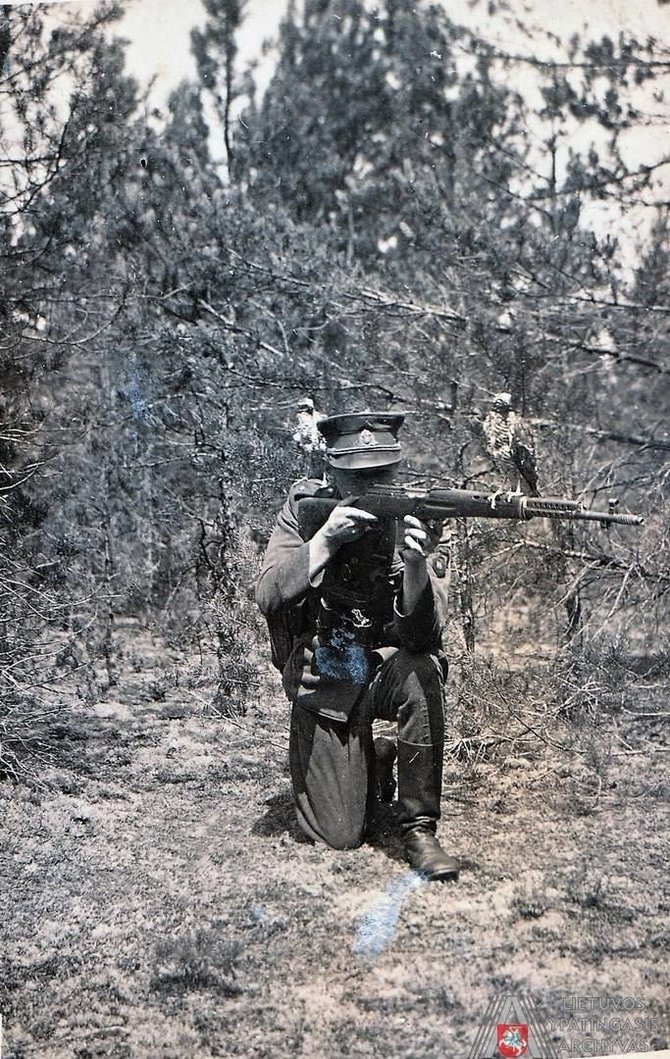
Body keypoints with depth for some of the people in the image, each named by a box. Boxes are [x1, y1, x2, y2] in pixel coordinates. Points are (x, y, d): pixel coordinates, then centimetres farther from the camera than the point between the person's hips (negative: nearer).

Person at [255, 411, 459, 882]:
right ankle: (373, 760, 29)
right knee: (340, 836, -6)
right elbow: (270, 596, -20)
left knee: (421, 672, -36)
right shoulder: (306, 510, -9)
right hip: (320, 680, 0)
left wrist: (416, 563, -39)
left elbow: (423, 635, -22)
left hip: (383, 669, 0)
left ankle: (420, 828, -19)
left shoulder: (405, 520, -11)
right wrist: (325, 539, -30)